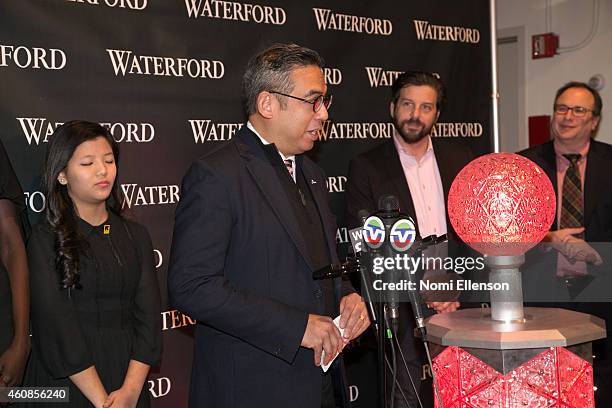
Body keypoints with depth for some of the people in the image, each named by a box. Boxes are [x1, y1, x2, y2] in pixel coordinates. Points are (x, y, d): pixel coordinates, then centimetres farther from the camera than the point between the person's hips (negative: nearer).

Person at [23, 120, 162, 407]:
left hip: (129, 382, 3)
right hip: (65, 384, -3)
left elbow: (148, 315, -1)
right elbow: (56, 322, -13)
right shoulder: (45, 239, -5)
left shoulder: (136, 236, 7)